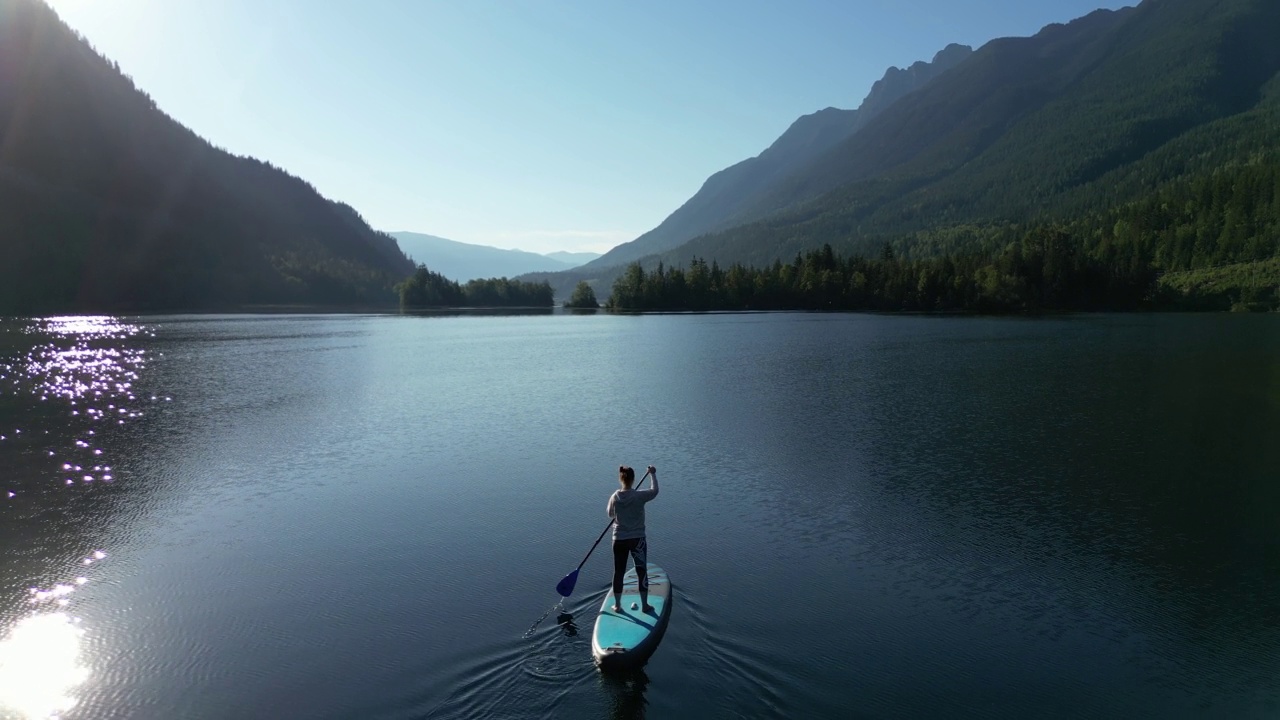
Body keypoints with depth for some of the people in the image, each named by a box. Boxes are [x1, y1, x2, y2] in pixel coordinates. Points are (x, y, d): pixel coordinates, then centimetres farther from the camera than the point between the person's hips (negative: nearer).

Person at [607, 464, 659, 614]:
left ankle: (617, 605, 22)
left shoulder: (615, 497, -7)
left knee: (619, 572, 12)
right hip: (637, 540, -2)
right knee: (641, 572, 11)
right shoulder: (639, 496, -15)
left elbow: (610, 514, 10)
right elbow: (655, 491, 4)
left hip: (619, 540, 2)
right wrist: (653, 474, 17)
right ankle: (645, 605, 19)